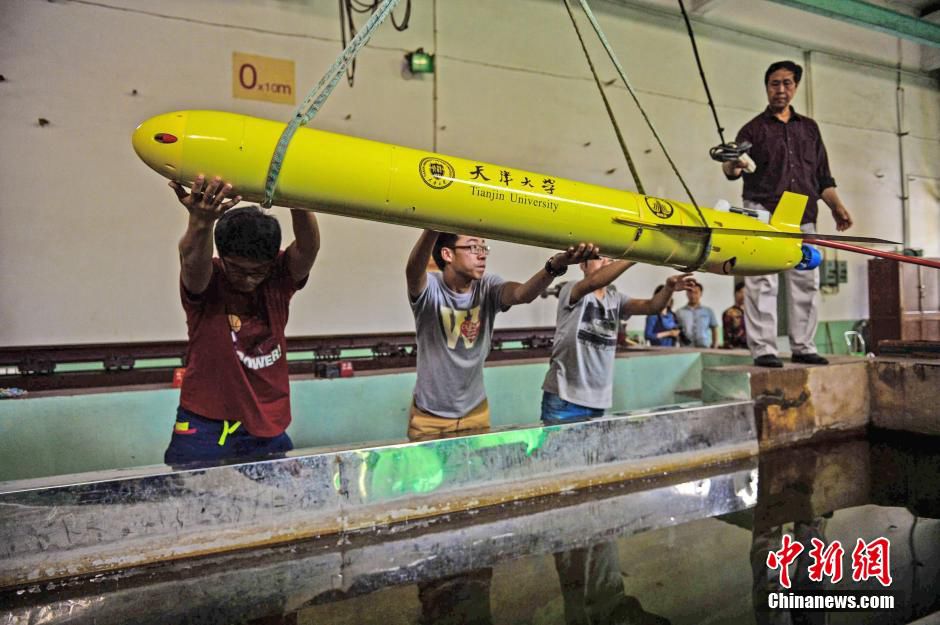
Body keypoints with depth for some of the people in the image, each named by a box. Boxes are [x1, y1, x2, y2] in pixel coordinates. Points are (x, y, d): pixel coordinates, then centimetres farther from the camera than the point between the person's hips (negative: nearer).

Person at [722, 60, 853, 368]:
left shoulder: (809, 127, 21)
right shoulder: (754, 129, 8)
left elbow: (822, 175, 22)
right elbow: (733, 168, -7)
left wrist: (836, 206, 10)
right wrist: (733, 166, -30)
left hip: (802, 217, 5)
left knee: (806, 282, 4)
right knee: (762, 283, -8)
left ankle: (803, 347, 13)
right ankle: (763, 349, -6)